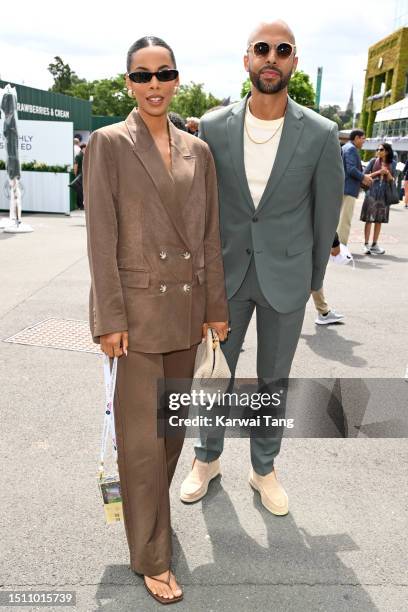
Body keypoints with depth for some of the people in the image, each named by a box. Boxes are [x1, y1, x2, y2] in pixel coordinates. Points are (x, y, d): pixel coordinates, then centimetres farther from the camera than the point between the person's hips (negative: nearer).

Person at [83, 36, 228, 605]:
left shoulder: (198, 150, 9)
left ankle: (147, 504, 43)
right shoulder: (108, 143, -4)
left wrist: (217, 305, 8)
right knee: (143, 435, 3)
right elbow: (102, 237, -9)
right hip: (139, 306, -5)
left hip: (188, 306, 5)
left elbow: (210, 234, 10)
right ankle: (153, 556, 21)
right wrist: (110, 317, -13)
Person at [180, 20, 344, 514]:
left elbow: (325, 212, 1)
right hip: (227, 272, 1)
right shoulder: (214, 127, -5)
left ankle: (264, 468, 35)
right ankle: (207, 459, 37)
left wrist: (314, 279, 8)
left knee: (273, 379, 13)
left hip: (286, 277, -1)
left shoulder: (321, 135, -9)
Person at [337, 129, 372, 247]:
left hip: (343, 187, 10)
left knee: (341, 218, 14)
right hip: (348, 188, -10)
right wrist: (363, 177, -7)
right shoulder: (351, 149, -12)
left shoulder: (345, 147, 20)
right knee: (345, 219, -8)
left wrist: (362, 178, 16)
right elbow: (351, 169, -21)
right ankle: (342, 246, -7)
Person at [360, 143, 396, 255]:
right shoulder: (374, 161, 1)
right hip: (372, 192, -3)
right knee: (369, 219, -3)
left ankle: (374, 244, 16)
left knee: (379, 220, 7)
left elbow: (391, 180, 7)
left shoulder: (392, 163, 6)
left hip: (384, 194, 3)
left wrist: (387, 172, -12)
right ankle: (366, 244, 1)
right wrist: (377, 172, -12)